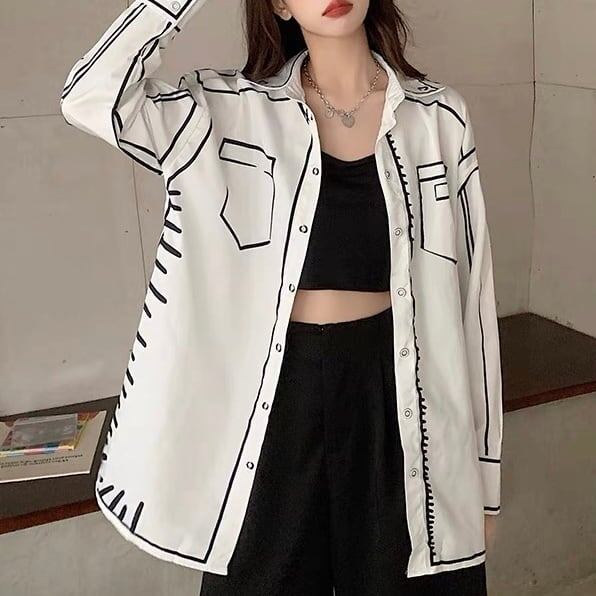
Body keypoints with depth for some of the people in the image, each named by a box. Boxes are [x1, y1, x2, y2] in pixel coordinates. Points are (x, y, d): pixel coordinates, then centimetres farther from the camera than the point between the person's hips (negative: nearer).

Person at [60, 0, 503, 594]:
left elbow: (471, 293, 2)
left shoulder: (438, 115, 1)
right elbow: (89, 97, -18)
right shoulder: (230, 109, -2)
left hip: (398, 397, 1)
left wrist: (484, 465, 4)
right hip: (278, 397, 0)